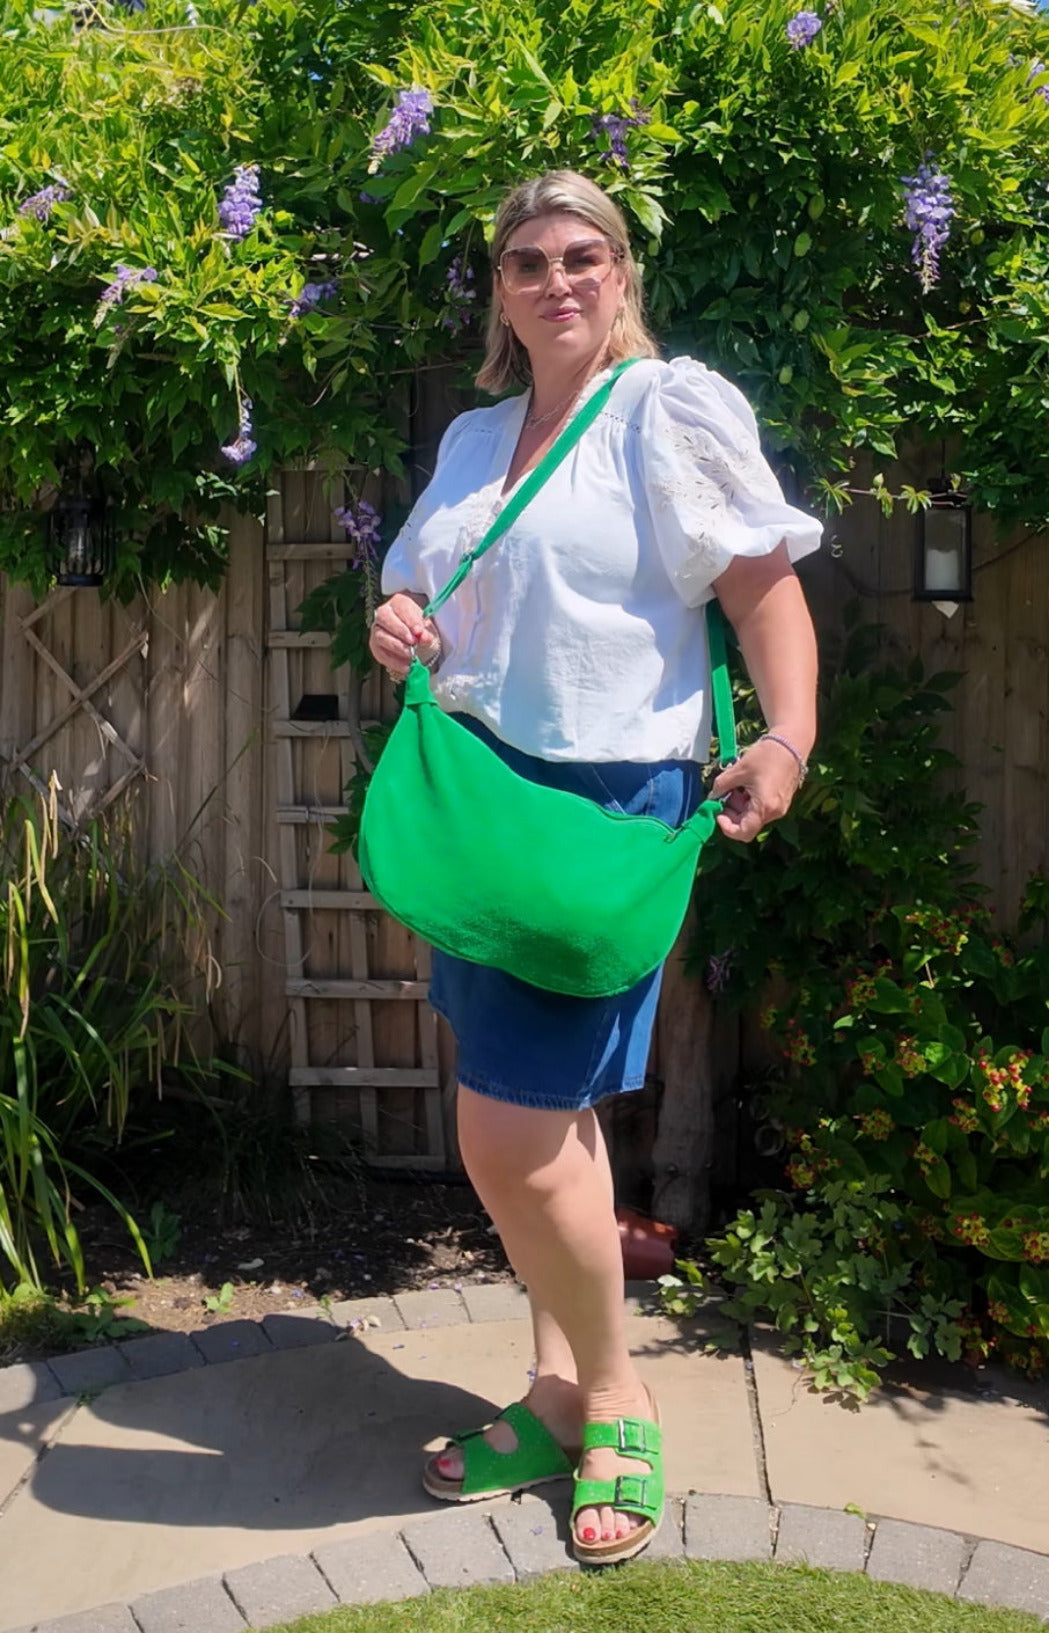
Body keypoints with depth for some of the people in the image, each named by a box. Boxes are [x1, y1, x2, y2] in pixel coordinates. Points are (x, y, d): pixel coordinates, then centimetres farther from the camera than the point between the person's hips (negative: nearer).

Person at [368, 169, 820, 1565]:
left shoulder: (674, 409, -4)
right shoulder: (472, 438, 17)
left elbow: (767, 589, -10)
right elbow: (421, 599, 25)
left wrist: (788, 738, -26)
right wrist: (398, 635, 1)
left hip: (607, 802, -7)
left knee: (509, 1135, -9)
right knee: (551, 1121, 13)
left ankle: (615, 1397, 15)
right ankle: (562, 1396, 28)